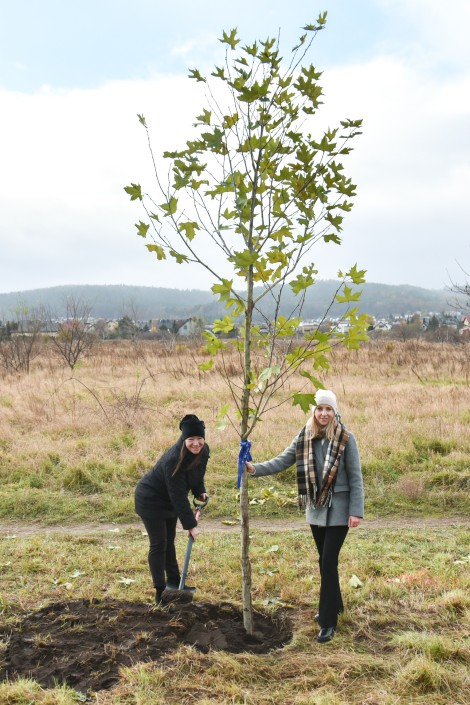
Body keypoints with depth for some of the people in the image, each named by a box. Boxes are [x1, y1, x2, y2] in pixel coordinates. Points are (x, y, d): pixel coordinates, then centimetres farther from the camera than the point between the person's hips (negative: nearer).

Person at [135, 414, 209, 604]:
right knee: (158, 544, -4)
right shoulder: (173, 460, -37)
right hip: (151, 500, -8)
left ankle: (173, 581, 33)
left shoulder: (203, 452, -13)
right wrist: (190, 525, -32)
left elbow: (198, 475, 9)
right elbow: (179, 496, -35)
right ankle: (160, 592, 3)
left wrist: (200, 492, -9)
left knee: (169, 540, 19)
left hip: (169, 501, 8)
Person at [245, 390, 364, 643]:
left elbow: (355, 477, -10)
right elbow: (283, 461, -3)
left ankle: (328, 622, 1)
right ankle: (334, 604, 38)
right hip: (315, 508, 5)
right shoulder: (304, 437, 0)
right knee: (325, 560, 17)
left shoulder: (345, 439, -12)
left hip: (338, 509, -5)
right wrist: (256, 468, -18)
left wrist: (356, 511, -13)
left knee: (328, 561, -8)